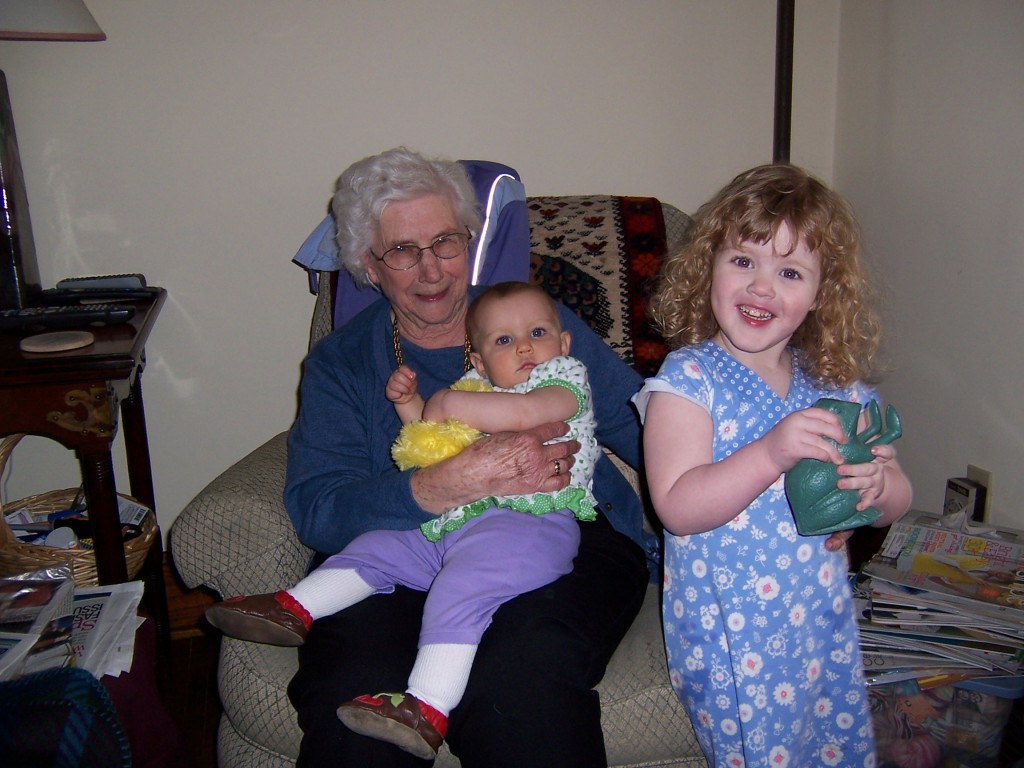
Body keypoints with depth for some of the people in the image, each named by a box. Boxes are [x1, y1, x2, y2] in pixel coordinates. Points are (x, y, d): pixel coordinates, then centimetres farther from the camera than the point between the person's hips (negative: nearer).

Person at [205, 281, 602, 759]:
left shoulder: (567, 377, 3)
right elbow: (433, 444, 33)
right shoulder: (476, 389, 24)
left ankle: (427, 709, -34)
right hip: (449, 521, 8)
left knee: (459, 589, -28)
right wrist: (409, 404, 15)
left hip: (529, 522, -8)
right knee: (376, 547, 6)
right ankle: (293, 609, 11)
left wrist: (447, 403, -10)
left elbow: (522, 412, -20)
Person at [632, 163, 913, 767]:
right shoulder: (689, 378, -14)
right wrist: (771, 454, -34)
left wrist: (876, 484, -17)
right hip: (730, 635, -4)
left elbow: (898, 500, 6)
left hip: (824, 628, 5)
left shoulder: (838, 385, 0)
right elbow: (677, 507, -23)